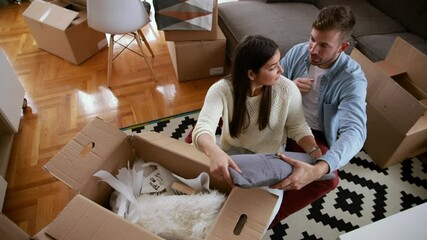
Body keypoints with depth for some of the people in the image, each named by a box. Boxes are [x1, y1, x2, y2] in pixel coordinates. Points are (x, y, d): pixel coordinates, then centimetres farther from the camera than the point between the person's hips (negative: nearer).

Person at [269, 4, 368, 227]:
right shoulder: (298, 52, -10)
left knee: (327, 179, -32)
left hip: (313, 135, -3)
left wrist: (317, 169, -58)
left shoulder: (352, 79, -23)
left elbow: (354, 132, -38)